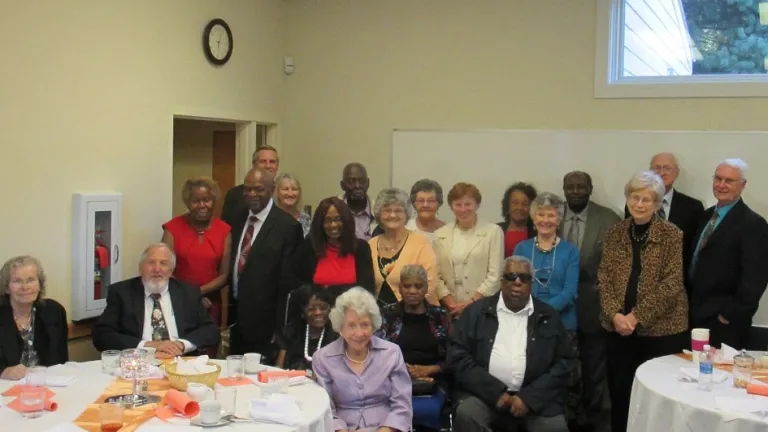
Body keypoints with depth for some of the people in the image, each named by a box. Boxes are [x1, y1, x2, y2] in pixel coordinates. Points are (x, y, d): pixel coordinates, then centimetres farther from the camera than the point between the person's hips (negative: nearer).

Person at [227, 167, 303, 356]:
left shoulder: (287, 226, -14)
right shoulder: (239, 220, 8)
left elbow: (287, 281, -14)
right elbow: (233, 265, 11)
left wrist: (280, 329, -14)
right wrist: (229, 312, 8)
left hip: (264, 322, -6)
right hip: (237, 318, 7)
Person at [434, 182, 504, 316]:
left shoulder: (493, 232, 1)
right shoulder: (440, 234, 8)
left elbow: (495, 275, -4)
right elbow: (435, 275, 4)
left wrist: (472, 302, -10)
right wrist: (450, 303, -8)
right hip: (450, 310, 2)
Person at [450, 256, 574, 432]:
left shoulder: (548, 316, 9)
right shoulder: (477, 311, 6)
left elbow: (565, 361, 4)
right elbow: (458, 355, -1)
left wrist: (528, 397, -8)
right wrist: (495, 392, -10)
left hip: (533, 395, 1)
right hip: (485, 393, 0)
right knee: (466, 414, -28)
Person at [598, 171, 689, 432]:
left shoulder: (671, 235, -5)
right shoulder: (614, 234, 5)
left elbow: (671, 284, -11)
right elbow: (604, 279, 3)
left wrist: (637, 317, -15)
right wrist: (615, 315, -12)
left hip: (662, 328, -3)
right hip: (620, 328, 3)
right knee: (619, 391, 9)